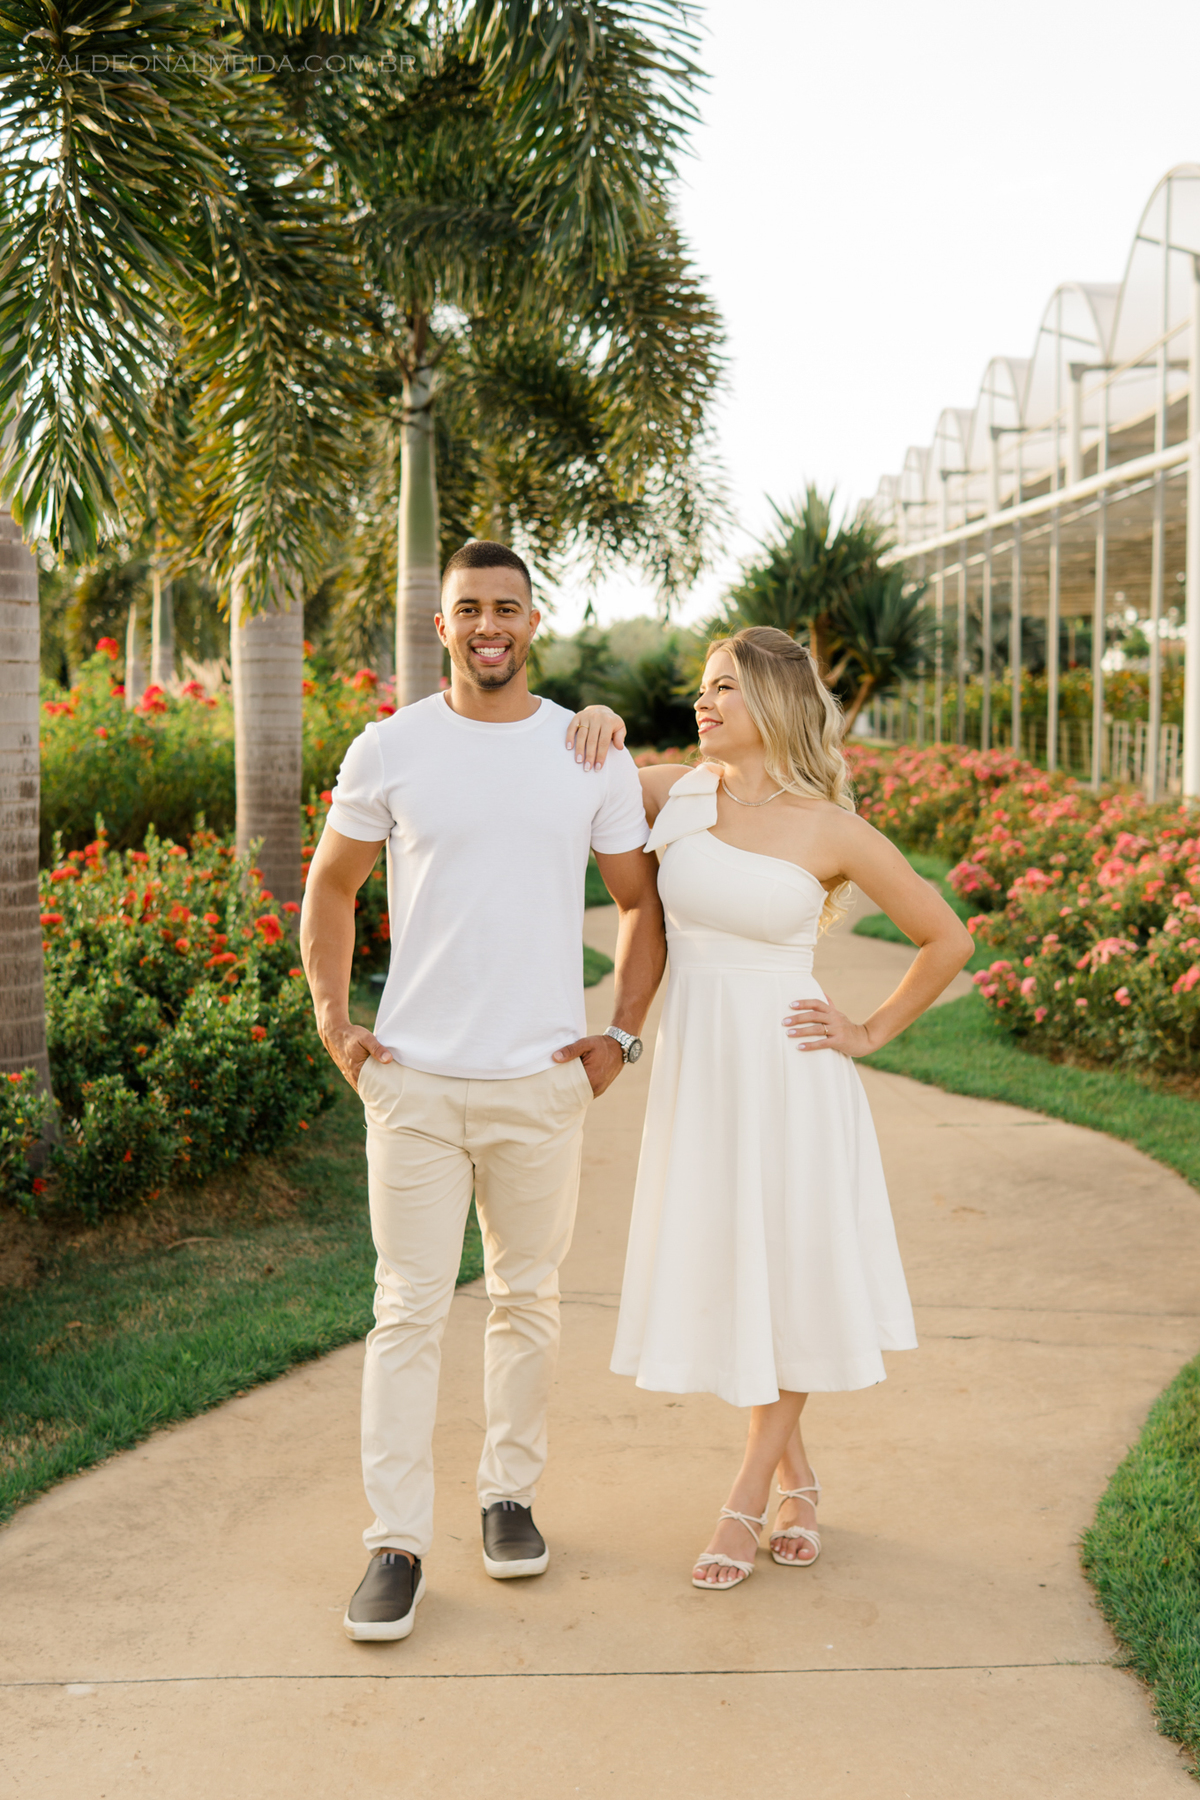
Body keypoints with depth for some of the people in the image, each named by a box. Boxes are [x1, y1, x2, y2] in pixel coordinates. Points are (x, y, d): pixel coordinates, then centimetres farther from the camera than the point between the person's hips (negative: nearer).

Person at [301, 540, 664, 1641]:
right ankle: (396, 1542, 8)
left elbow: (641, 900, 11)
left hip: (542, 1082, 1)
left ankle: (510, 1495, 30)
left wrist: (622, 1034, 3)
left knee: (528, 1299, 12)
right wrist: (331, 1019, 1)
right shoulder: (390, 750, 1)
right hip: (413, 1077, -1)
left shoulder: (593, 757, 3)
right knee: (410, 1309, -1)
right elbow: (331, 888, 11)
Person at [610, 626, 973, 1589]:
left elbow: (948, 939, 1)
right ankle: (797, 1478, 28)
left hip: (788, 1070, -3)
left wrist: (870, 1034, -1)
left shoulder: (832, 831, -8)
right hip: (697, 1065, 4)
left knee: (787, 1276, 5)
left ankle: (749, 1496, 21)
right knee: (721, 1275, 9)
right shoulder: (677, 792, 0)